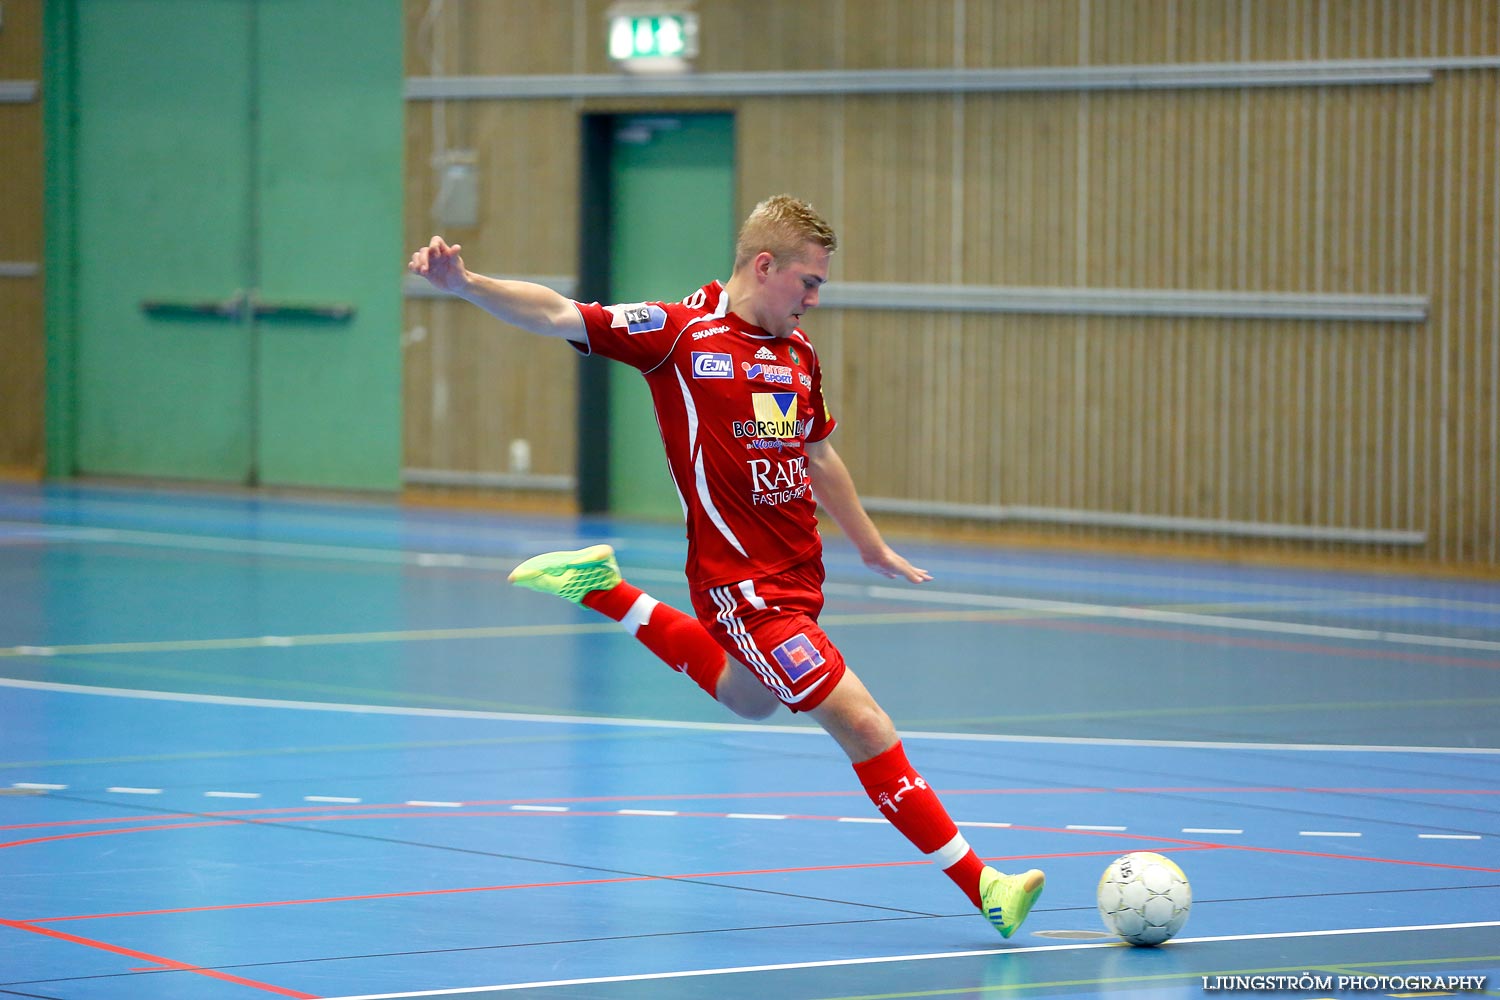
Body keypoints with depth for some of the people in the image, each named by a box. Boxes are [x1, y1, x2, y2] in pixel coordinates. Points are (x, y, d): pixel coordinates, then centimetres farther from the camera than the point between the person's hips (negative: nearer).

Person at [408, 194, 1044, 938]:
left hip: (797, 578, 8)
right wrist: (466, 285, -29)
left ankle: (606, 592, 41)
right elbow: (556, 316, -14)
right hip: (743, 584, -8)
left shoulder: (800, 356, 9)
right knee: (863, 724, -13)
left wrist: (872, 547, 33)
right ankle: (979, 885, -9)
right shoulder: (680, 332, -10)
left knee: (746, 699, 32)